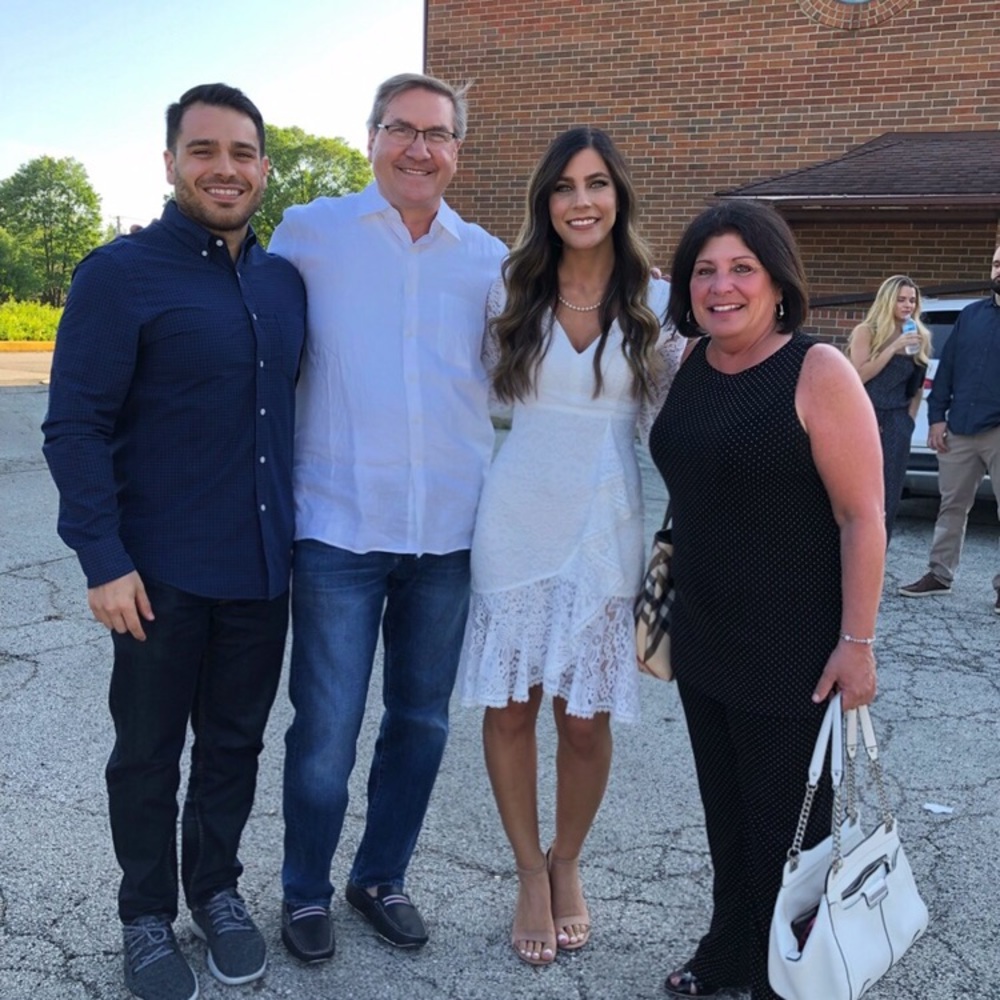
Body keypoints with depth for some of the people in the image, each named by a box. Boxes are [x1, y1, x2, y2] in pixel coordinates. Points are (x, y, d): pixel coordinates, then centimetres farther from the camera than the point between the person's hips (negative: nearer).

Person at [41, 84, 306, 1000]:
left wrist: (299, 529, 13)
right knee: (149, 749, 11)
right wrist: (102, 558, -16)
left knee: (235, 741, 16)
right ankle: (147, 915, 31)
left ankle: (216, 889, 37)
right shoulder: (120, 274, -9)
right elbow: (75, 427, -11)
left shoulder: (286, 281, 7)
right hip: (163, 572, -4)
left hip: (263, 566, 5)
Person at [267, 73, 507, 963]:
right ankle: (306, 891, 27)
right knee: (326, 728, 2)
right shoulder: (308, 232, 1)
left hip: (451, 530, 4)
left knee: (422, 721, 14)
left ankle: (382, 877, 35)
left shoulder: (488, 257, 9)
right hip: (340, 525, -3)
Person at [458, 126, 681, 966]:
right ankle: (530, 872, 27)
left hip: (606, 530, 0)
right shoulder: (512, 292, 2)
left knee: (587, 719, 5)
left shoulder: (657, 302, 2)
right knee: (510, 708, 5)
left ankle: (567, 865, 32)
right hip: (516, 523, 1)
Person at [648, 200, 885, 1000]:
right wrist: (669, 596, 16)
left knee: (785, 823, 8)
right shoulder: (687, 364, 5)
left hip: (792, 651, -6)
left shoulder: (818, 373, -14)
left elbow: (863, 516, -15)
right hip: (702, 640, 6)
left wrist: (857, 641, -17)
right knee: (726, 809, 19)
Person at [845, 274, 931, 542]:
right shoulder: (866, 332, -1)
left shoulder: (919, 338, 10)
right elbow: (860, 375, -13)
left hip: (896, 424, 4)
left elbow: (917, 386, 18)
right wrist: (894, 347, -15)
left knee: (888, 496, 3)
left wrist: (909, 419, 10)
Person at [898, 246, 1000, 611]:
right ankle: (940, 574, 21)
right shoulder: (970, 314, 12)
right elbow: (946, 367, 11)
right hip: (960, 430, 4)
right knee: (952, 506, 11)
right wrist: (937, 417, 3)